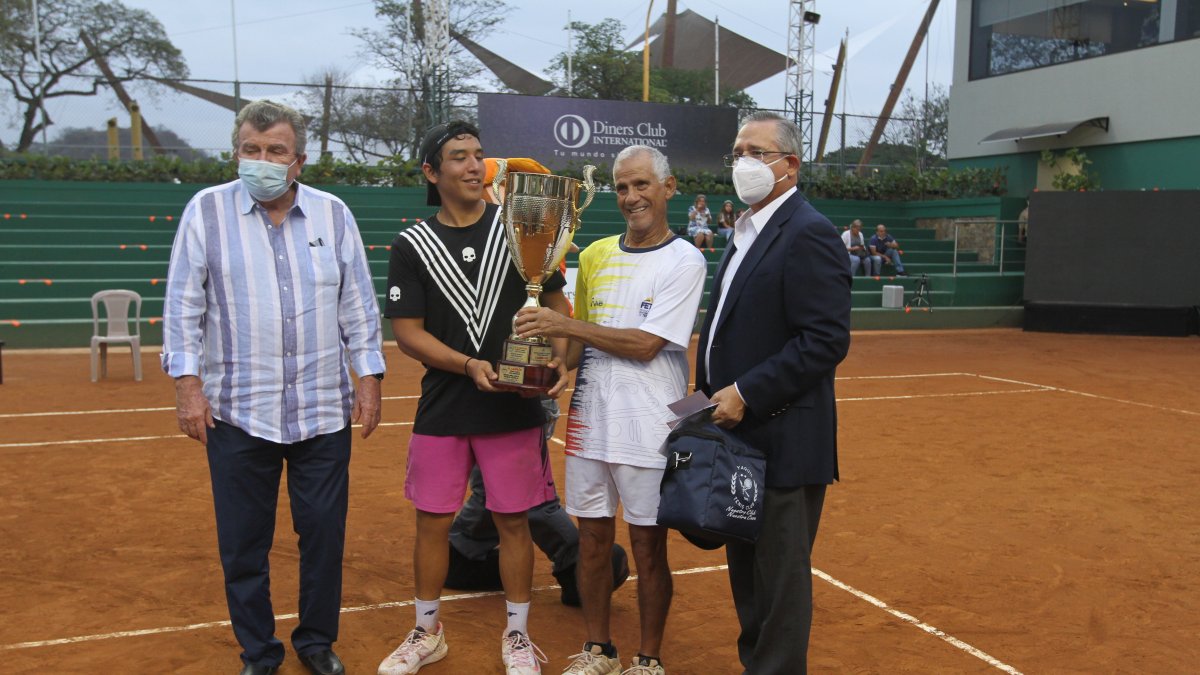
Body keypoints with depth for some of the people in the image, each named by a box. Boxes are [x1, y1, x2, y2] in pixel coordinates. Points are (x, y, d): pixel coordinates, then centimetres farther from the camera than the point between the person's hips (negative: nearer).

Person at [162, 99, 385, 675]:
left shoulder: (333, 214, 5)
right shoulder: (206, 210, 0)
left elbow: (359, 306, 8)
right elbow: (183, 305, 0)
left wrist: (369, 377, 3)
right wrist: (187, 381, -7)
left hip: (324, 411, 1)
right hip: (237, 412, -1)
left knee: (324, 534, 9)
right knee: (243, 542, 8)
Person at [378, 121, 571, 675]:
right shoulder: (411, 246, 0)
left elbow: (557, 305, 4)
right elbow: (407, 333, -4)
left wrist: (559, 358, -15)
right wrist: (469, 365, -19)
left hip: (514, 408, 0)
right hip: (442, 412, 1)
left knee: (513, 522, 8)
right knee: (432, 522, 10)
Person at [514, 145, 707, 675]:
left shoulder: (684, 261, -8)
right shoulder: (596, 255, 10)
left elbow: (646, 344, -16)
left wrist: (563, 325, -17)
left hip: (648, 427, -5)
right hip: (589, 418, 5)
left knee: (648, 544, 5)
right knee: (593, 535, 13)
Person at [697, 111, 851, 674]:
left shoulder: (808, 234, -14)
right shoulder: (746, 232, 15)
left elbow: (826, 340, -21)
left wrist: (746, 395, -20)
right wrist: (713, 396, 10)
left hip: (782, 441, -9)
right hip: (737, 433, 9)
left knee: (778, 574, 3)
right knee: (745, 566, 19)